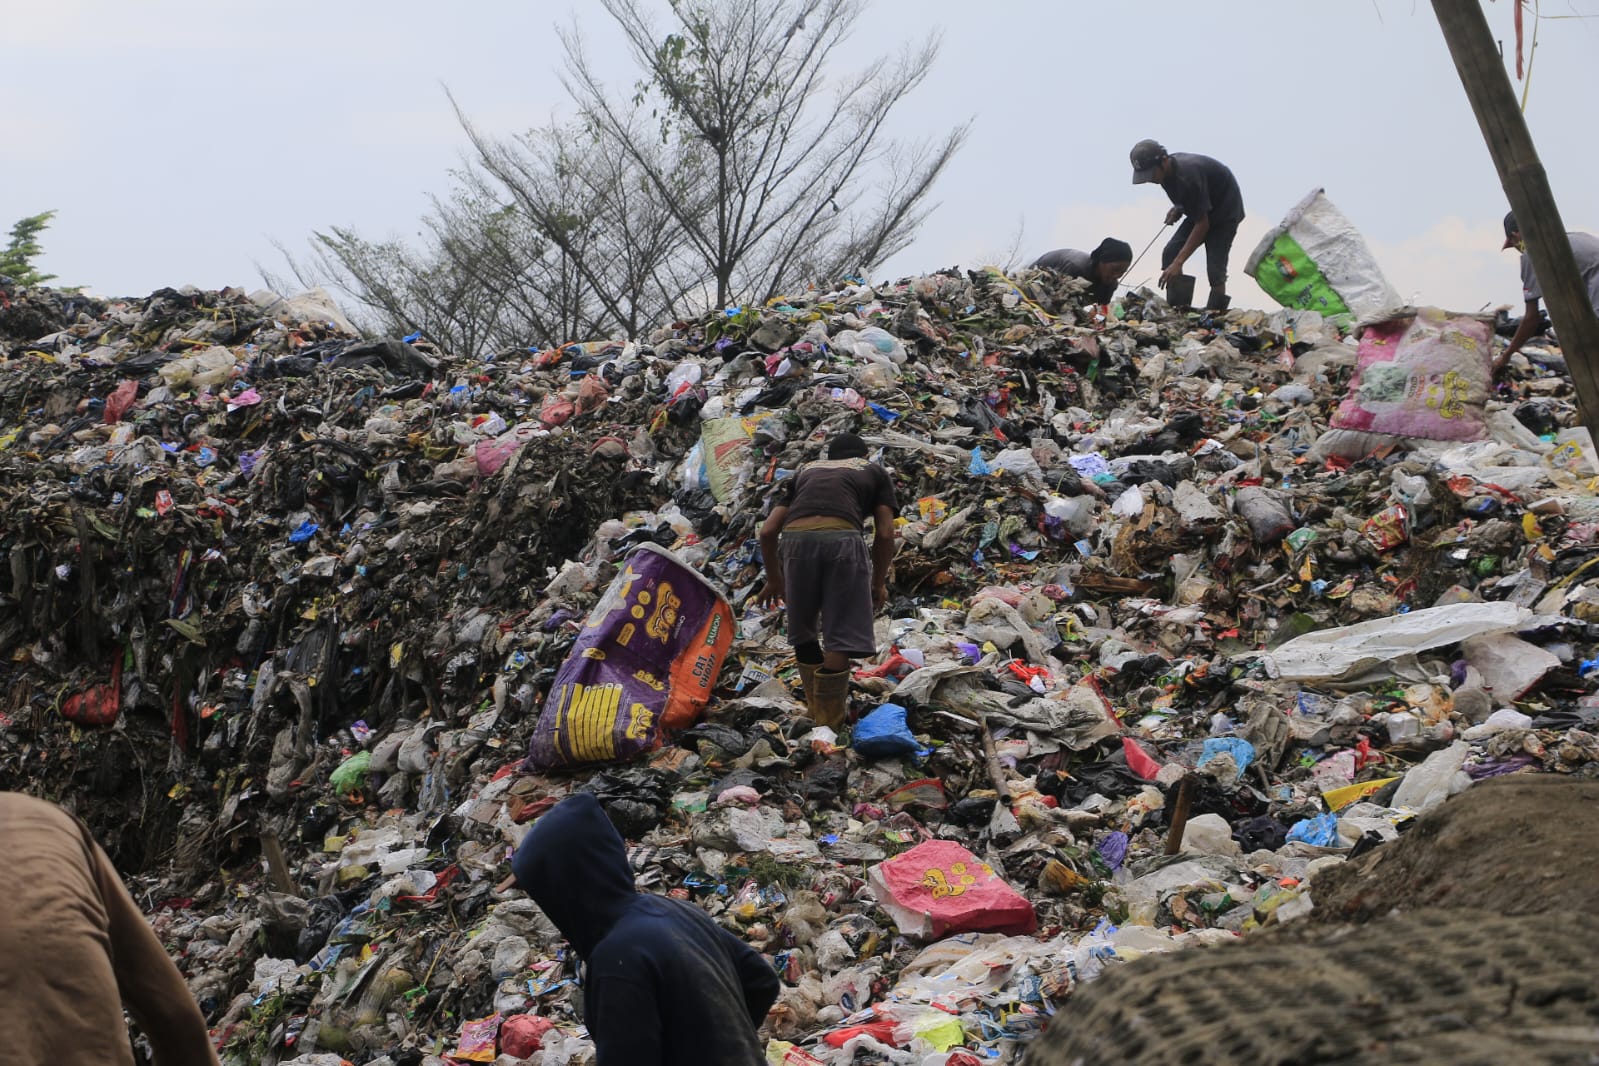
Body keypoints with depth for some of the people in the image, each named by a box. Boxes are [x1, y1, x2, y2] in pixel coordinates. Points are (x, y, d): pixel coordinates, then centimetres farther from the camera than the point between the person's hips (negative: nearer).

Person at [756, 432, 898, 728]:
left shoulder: (805, 471, 33)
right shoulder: (875, 472, 28)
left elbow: (768, 531, 23)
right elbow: (885, 534, 15)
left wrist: (774, 578, 35)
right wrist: (878, 582, 26)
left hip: (795, 538, 3)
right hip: (841, 537, -3)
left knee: (803, 634, 20)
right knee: (840, 638, 2)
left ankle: (816, 711, 28)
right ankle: (829, 725, 2)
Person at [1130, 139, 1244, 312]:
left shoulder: (1188, 175, -35)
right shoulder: (1166, 169, -9)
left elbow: (1202, 224, -31)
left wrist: (1178, 263, -33)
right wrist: (1178, 209, -8)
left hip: (1225, 210, -8)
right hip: (1200, 210, 8)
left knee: (1215, 267, -18)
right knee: (1170, 253, -5)